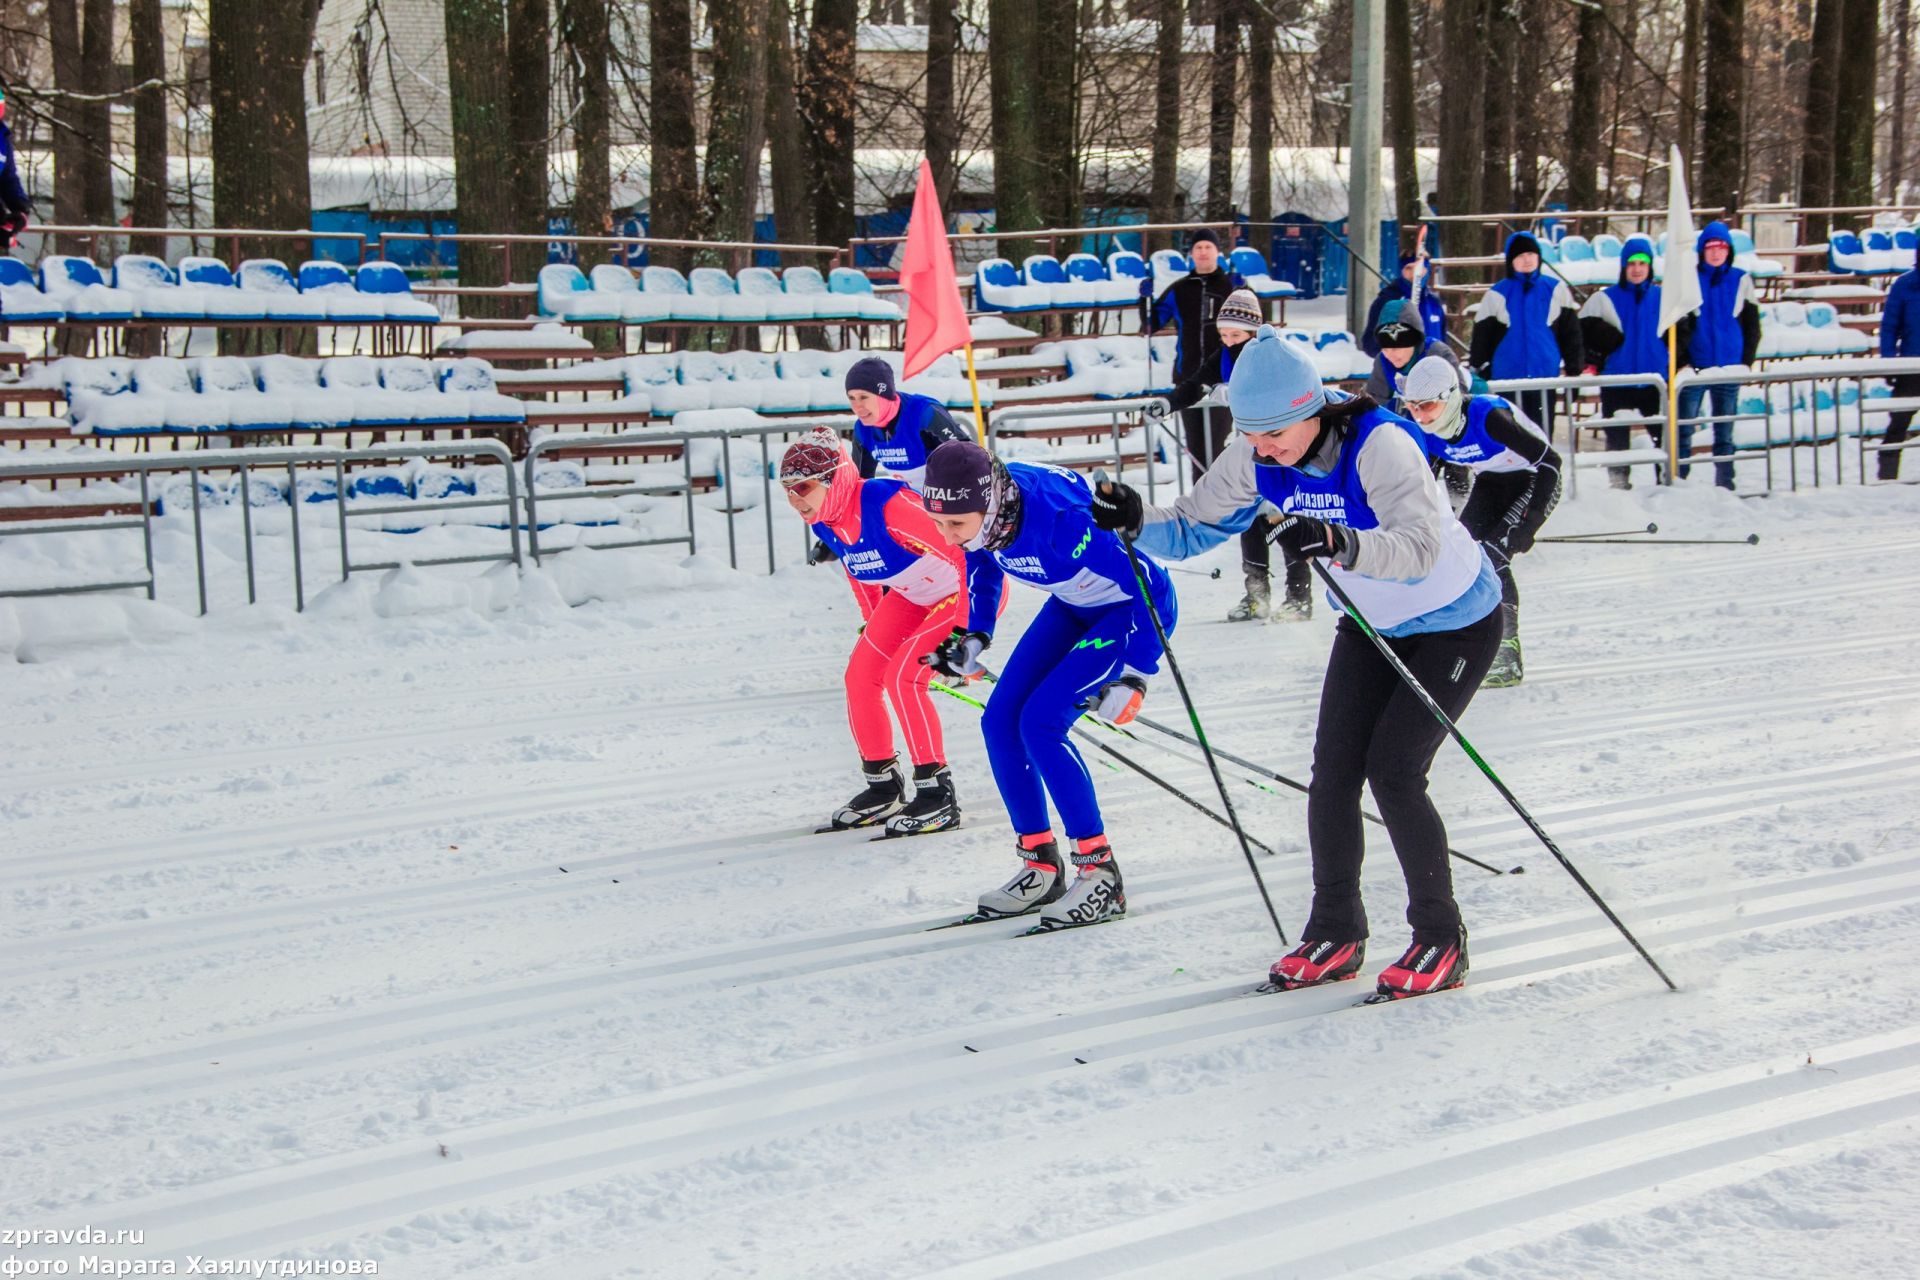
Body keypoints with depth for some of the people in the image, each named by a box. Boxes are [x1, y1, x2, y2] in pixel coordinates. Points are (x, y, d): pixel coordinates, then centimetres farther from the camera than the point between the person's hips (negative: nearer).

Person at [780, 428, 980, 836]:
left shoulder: (885, 504, -36)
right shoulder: (825, 523, -9)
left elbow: (962, 550, -32)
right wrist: (872, 625, 20)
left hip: (971, 586, -9)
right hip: (912, 594, 9)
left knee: (902, 675, -20)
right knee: (861, 675, 2)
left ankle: (938, 795, -11)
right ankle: (884, 787, 17)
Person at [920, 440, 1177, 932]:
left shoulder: (1056, 518, -38)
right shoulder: (979, 510, -17)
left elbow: (1142, 581, -30)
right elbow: (983, 567, 8)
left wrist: (1135, 677, -28)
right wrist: (972, 639, 0)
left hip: (1135, 608, -8)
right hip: (1074, 605, 8)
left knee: (1040, 721, -19)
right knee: (1000, 721, -1)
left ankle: (1101, 874, -10)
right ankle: (1041, 867, 12)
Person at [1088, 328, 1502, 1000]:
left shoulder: (1379, 445, -34)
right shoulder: (1255, 457, -15)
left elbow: (1419, 548, -46)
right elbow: (1192, 527, -10)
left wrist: (1338, 542, -63)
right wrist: (1138, 521, -30)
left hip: (1458, 623, -6)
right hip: (1372, 623, 6)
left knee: (1393, 768, -14)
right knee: (1334, 768, -3)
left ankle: (1441, 940, 2)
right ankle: (1336, 933, 12)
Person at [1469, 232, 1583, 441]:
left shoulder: (1556, 291, 5)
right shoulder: (1497, 295, 2)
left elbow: (1570, 333, 10)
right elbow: (1481, 338, 4)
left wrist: (1574, 370, 8)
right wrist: (1479, 376, 1)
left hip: (1545, 377, 1)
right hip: (1507, 379, -1)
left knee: (1542, 432, 4)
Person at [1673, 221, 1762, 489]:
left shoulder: (1741, 280, 7)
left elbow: (1752, 326, 10)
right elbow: (1677, 324, 2)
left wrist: (1746, 362, 2)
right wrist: (1681, 362, -6)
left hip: (1729, 369, 1)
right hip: (1693, 368, -1)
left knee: (1724, 432, 6)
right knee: (1683, 430, -4)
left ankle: (1725, 485, 11)